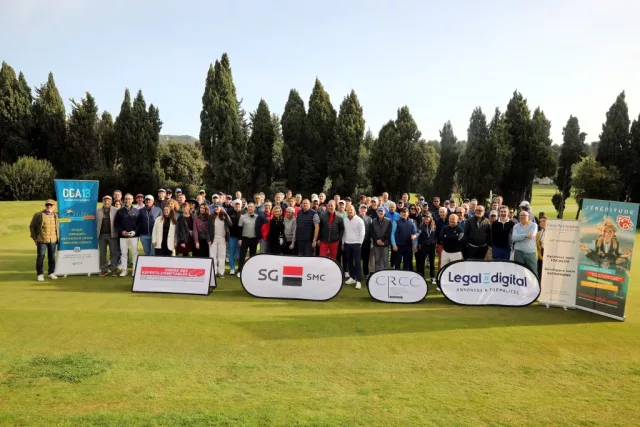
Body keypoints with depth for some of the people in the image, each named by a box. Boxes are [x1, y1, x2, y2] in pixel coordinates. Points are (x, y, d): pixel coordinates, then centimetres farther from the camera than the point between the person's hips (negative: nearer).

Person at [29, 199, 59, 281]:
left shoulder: (56, 216, 8)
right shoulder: (39, 215, -2)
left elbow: (58, 227, 20)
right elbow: (32, 226, 3)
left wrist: (58, 238, 14)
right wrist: (34, 238, -1)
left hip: (53, 240, 3)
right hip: (41, 240, -3)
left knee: (52, 257, 8)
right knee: (40, 257, -1)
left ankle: (51, 273, 18)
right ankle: (40, 274, 7)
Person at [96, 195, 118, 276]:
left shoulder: (115, 211, 1)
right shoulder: (98, 211, 9)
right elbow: (96, 222, 7)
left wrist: (117, 233, -8)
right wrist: (97, 233, -1)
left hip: (112, 235, -2)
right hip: (101, 235, 3)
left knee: (113, 252, 0)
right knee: (102, 253, 7)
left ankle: (113, 269, 7)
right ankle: (103, 270, 15)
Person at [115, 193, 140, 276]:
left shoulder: (136, 211, 4)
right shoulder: (120, 211, 7)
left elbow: (139, 223, 2)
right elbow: (116, 223, 7)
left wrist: (134, 231, -12)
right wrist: (121, 231, -8)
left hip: (133, 236, -1)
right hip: (123, 236, 1)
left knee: (134, 253, 1)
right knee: (123, 253, 5)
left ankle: (135, 270, 6)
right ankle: (124, 270, 10)